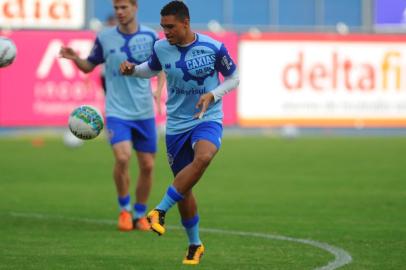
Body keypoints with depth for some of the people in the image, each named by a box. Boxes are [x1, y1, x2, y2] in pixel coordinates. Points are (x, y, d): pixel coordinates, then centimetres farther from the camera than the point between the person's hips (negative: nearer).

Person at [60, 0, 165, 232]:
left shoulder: (150, 36, -2)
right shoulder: (105, 38, -2)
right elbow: (89, 66, 8)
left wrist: (160, 89, -7)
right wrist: (75, 59, -12)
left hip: (144, 112, 2)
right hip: (117, 111, -2)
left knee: (147, 165, 5)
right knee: (122, 157, -22)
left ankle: (140, 214, 25)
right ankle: (124, 209, 0)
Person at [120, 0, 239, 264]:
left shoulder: (213, 48, -11)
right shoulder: (161, 48, -3)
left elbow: (233, 78, 1)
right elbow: (152, 69, 19)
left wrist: (212, 95, -15)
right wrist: (132, 69, -1)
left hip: (208, 119, -3)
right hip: (176, 124, 3)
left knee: (203, 157, -37)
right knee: (183, 188, 6)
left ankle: (160, 210, -30)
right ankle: (195, 245, 25)